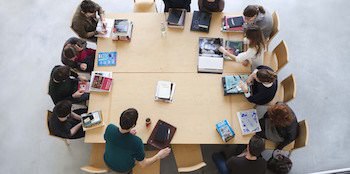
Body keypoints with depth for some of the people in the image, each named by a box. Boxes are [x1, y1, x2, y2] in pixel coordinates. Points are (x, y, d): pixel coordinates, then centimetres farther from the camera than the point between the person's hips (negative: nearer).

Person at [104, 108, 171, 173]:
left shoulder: (110, 128, -31)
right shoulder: (136, 142, -39)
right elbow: (143, 164, -25)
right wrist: (159, 156, -14)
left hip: (108, 162, 3)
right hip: (123, 169, -2)